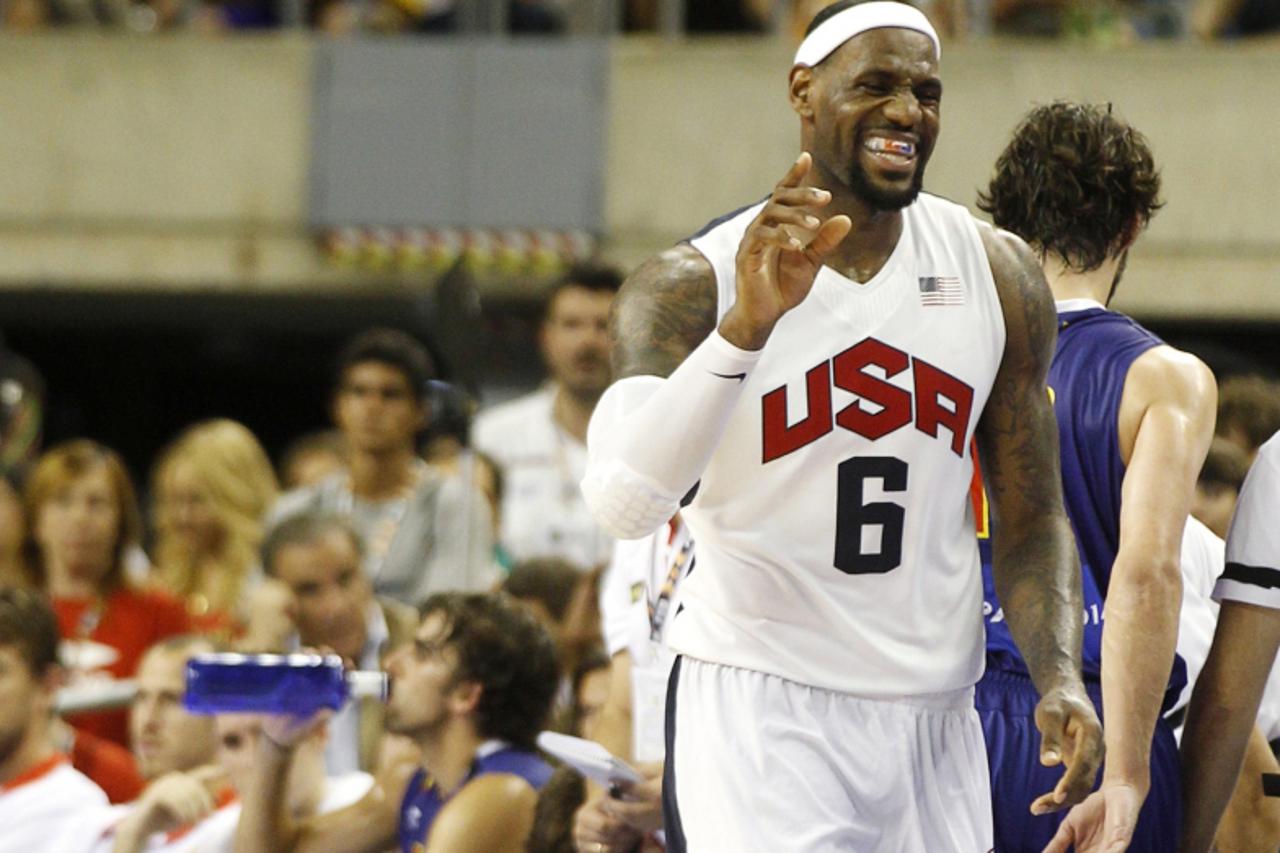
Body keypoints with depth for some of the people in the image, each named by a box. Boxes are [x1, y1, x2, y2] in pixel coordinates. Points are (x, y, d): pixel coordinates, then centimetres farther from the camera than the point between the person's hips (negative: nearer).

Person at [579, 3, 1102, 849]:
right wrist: (747, 326, -33)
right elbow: (623, 503, -23)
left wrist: (1061, 678, -4)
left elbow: (1030, 518, 12)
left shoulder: (997, 275, 6)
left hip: (937, 725, 4)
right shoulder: (695, 285, -7)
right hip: (757, 715, -4)